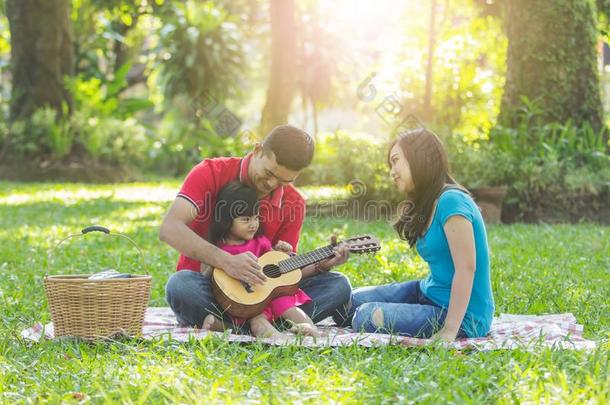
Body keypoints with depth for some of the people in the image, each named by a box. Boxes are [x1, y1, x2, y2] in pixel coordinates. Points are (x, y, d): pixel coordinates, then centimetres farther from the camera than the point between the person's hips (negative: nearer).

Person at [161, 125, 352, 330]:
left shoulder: (293, 204, 0)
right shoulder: (211, 173, -11)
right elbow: (169, 229, -24)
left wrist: (320, 266, -20)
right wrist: (227, 262, -35)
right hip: (205, 287, -3)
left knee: (339, 286, -14)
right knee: (180, 285, -39)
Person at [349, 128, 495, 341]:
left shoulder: (450, 202, -19)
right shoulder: (427, 205, 11)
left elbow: (466, 268, -24)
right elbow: (440, 271, 5)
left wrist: (449, 332, -25)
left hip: (461, 315, -9)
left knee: (367, 317, -19)